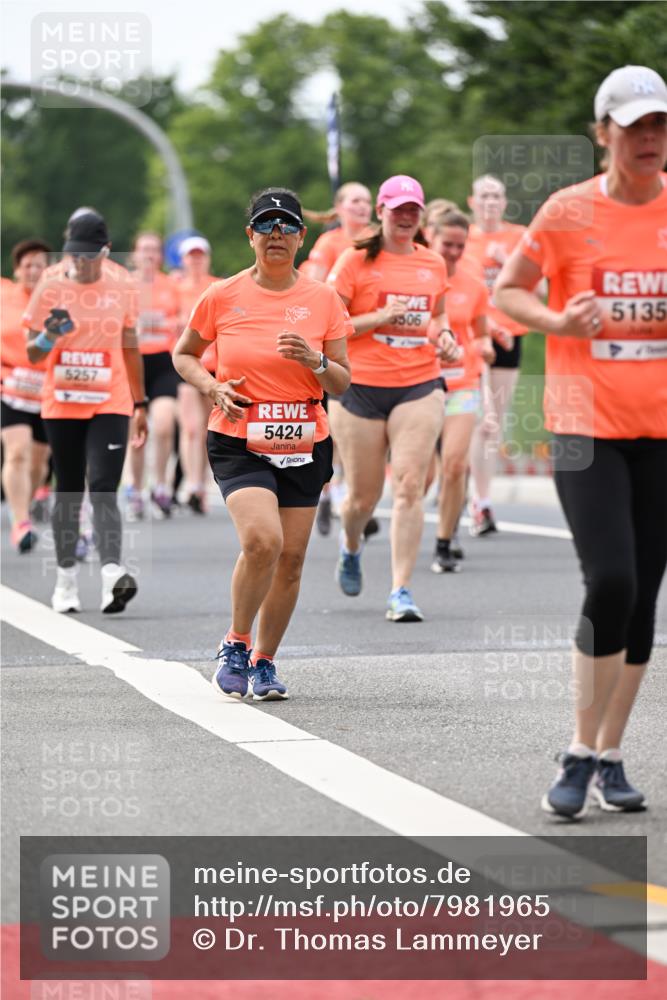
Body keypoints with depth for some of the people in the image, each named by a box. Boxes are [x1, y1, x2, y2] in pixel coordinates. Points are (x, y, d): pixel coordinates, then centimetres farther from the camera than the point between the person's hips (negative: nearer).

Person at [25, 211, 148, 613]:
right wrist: (48, 336, -20)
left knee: (103, 488, -15)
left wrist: (140, 405, 13)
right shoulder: (50, 289, 2)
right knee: (69, 491, 7)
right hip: (62, 405, 1)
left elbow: (131, 349, 14)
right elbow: (32, 353, 3)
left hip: (111, 404, -1)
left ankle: (113, 573, -27)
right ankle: (66, 579, 17)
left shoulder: (122, 289, 6)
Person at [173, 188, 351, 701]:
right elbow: (184, 355, 13)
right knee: (262, 540, -23)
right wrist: (213, 388, -6)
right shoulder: (222, 297, -2)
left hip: (304, 446, 3)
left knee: (291, 560, 3)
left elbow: (342, 383, 4)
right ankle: (236, 643, -1)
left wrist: (316, 361, -17)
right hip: (239, 443, -3)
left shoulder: (323, 299, 2)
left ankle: (264, 661, 23)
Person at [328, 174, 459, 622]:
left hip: (420, 386, 2)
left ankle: (401, 592, -11)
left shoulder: (434, 264, 11)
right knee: (364, 494, 6)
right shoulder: (355, 261, -2)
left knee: (410, 486, -13)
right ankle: (350, 547, 42)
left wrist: (443, 334, 7)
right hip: (362, 387, -2)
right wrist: (380, 318, -15)